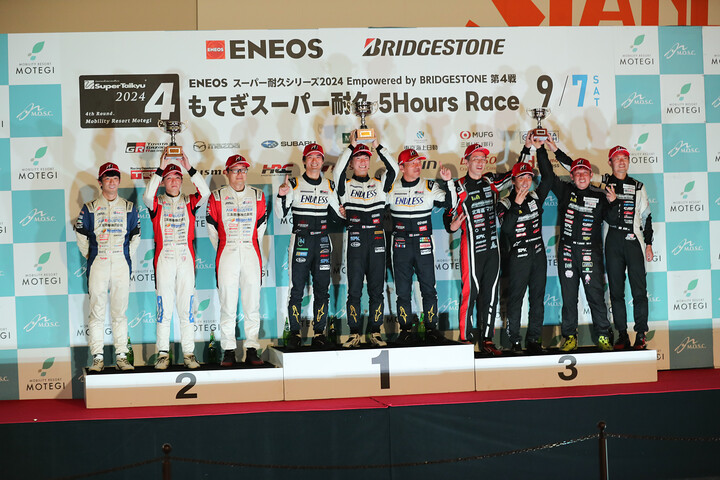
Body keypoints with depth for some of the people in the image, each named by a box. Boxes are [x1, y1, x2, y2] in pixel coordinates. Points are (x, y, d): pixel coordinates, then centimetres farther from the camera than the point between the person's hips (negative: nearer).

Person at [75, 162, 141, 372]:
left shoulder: (129, 208, 11)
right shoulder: (89, 208, 6)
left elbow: (135, 236, 16)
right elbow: (81, 235, 10)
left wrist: (127, 257, 10)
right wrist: (90, 256, 7)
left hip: (121, 264, 1)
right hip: (98, 265, -1)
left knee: (120, 311, 3)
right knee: (97, 311, -3)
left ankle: (121, 356, 6)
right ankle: (97, 357, -1)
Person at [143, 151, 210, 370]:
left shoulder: (188, 202, 11)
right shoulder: (157, 203, 7)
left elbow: (205, 193, -7)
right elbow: (147, 196, -15)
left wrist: (190, 168, -12)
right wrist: (160, 168, -16)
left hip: (186, 258, 1)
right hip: (164, 259, -1)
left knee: (187, 307, 2)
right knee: (164, 307, -2)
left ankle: (188, 353, 5)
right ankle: (163, 354, 0)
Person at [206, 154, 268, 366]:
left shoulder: (258, 196, 9)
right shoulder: (217, 196, 4)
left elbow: (261, 225, 15)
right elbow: (212, 227, 9)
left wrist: (250, 246, 13)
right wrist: (223, 250, 11)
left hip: (251, 255, 2)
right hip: (226, 255, -1)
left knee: (252, 303, 1)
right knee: (227, 303, -2)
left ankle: (252, 349, 7)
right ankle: (228, 350, 4)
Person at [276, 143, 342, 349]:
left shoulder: (329, 185, 11)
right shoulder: (294, 184, 0)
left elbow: (335, 214, 20)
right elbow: (281, 214, -2)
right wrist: (281, 196, -17)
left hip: (322, 241, 3)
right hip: (300, 241, -3)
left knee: (322, 289, 3)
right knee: (297, 289, -3)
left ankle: (319, 332, 10)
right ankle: (295, 333, 4)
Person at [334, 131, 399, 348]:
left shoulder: (379, 184, 15)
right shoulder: (346, 185, 9)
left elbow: (393, 169, -1)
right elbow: (338, 171, -11)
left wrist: (378, 146, -4)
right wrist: (351, 145, -11)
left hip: (377, 240, 2)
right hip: (355, 240, -2)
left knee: (376, 289, 3)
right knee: (354, 290, -3)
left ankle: (375, 333, 8)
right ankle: (354, 334, 1)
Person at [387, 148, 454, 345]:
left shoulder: (430, 187, 3)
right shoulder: (391, 189, 5)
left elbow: (450, 202, -3)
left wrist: (448, 182, -14)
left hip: (423, 245, 0)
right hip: (400, 245, 0)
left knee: (429, 289, 2)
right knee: (403, 290, 2)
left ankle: (431, 329, 11)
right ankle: (405, 330, 9)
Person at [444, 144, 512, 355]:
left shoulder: (491, 181, 11)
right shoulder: (460, 187, -4)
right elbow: (448, 213, -2)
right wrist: (452, 225, -22)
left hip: (492, 247, 5)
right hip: (471, 248, -5)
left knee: (490, 295, 6)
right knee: (470, 293, -6)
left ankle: (487, 340, 12)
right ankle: (465, 340, 2)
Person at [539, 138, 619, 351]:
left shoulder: (599, 196, 7)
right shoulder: (565, 191, 8)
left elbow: (612, 219, 4)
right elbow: (547, 173, 5)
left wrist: (613, 203, -13)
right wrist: (542, 149, -2)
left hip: (591, 251, -1)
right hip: (567, 251, 2)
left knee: (595, 294, -3)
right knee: (568, 295, 4)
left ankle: (603, 336, 5)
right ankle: (569, 336, 11)